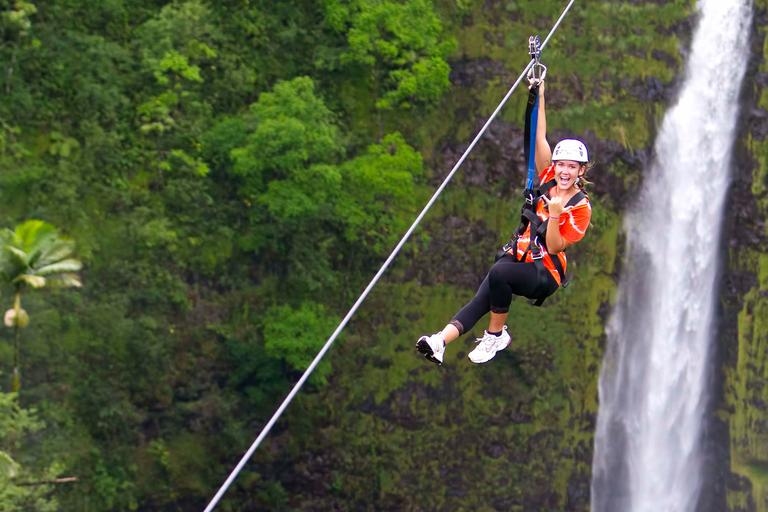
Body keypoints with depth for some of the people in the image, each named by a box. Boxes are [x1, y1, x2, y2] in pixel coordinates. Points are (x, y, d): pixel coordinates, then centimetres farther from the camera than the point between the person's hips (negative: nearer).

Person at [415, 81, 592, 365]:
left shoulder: (580, 207, -6)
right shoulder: (548, 179, 7)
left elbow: (554, 247, -11)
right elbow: (539, 139, 0)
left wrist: (555, 213, -25)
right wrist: (540, 97, -6)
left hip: (545, 274, -4)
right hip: (518, 255, 4)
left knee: (499, 273, -35)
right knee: (482, 298, -23)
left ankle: (496, 335, -17)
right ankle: (441, 340, -44)